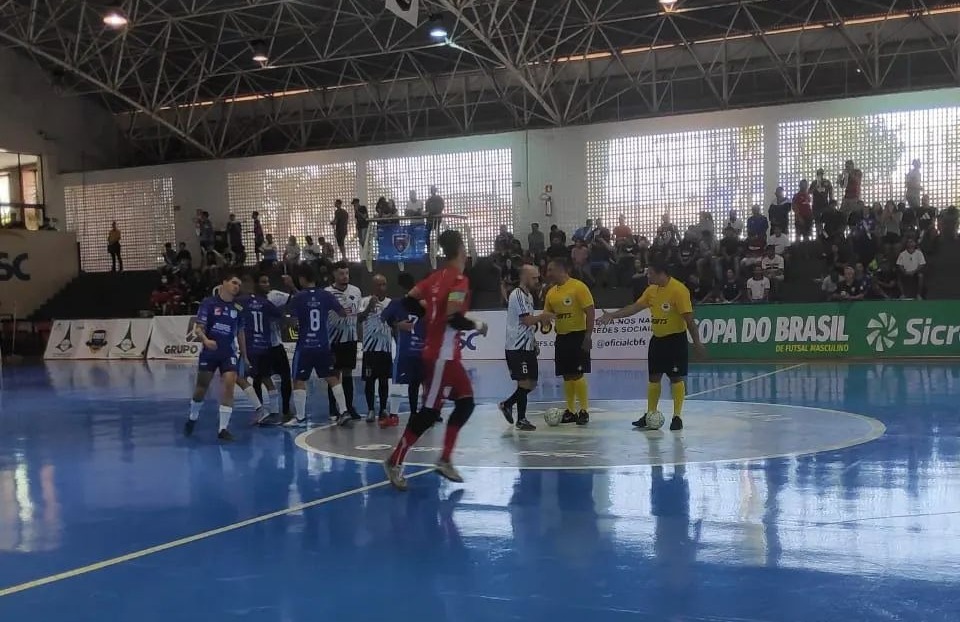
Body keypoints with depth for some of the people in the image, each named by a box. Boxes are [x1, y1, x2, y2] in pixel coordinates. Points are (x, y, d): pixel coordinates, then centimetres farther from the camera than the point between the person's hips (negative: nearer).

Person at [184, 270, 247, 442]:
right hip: (209, 352, -2)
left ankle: (223, 428, -9)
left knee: (229, 384, -14)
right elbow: (199, 328, -9)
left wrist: (245, 356, 13)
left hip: (229, 353, 2)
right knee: (201, 387, 9)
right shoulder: (209, 303, -7)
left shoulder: (238, 308, 5)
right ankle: (193, 418, 37)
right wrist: (206, 340, -30)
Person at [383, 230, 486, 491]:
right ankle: (395, 462, 2)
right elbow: (454, 319, -25)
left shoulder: (437, 276, 10)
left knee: (466, 403, 13)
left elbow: (408, 301, 10)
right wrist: (478, 326, -8)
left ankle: (445, 460, 15)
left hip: (445, 354, 9)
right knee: (429, 411, -4)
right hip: (442, 355, -9)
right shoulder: (459, 279, -15)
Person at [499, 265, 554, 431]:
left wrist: (534, 344, 19)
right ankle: (521, 420, 1)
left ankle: (507, 405, 24)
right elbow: (526, 320, -21)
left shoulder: (529, 295, 18)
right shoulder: (517, 295, -14)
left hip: (527, 347, 10)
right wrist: (542, 317, -6)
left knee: (531, 383, 10)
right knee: (524, 383, -7)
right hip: (517, 348, -10)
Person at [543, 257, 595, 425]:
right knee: (567, 376, 9)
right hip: (561, 336, 7)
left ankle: (584, 411, 2)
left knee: (577, 374, -8)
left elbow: (590, 311, -14)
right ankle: (570, 411, 17)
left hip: (578, 336, -7)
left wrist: (588, 335, -18)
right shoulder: (551, 292, 10)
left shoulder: (578, 287, -11)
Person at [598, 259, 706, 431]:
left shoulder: (679, 290, -19)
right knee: (654, 377, 10)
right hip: (657, 338, 7)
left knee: (677, 378, -2)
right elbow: (635, 307, 9)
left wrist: (696, 342, -19)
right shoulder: (651, 290, 4)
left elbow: (689, 318, -19)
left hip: (675, 339, -7)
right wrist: (612, 316, 4)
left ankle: (677, 417, 6)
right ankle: (650, 415, 18)